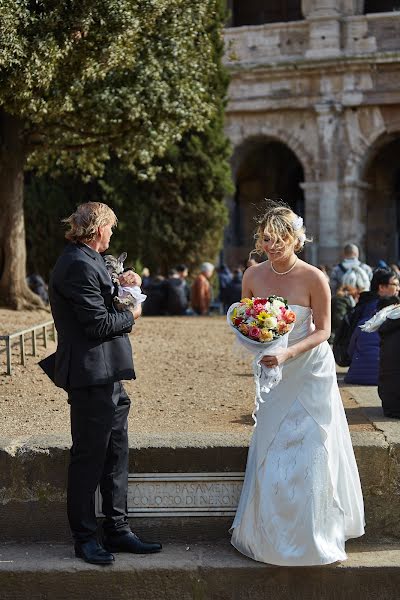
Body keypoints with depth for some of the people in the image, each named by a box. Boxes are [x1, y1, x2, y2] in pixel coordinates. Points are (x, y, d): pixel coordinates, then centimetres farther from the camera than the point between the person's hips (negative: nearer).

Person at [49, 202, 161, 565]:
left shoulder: (88, 262, 15)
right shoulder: (79, 265, -17)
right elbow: (99, 324, -20)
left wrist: (122, 286, 6)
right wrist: (131, 316, -3)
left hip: (107, 377, 10)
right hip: (92, 375, -10)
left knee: (116, 456, 14)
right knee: (89, 457, 0)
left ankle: (117, 531, 24)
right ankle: (84, 538, 12)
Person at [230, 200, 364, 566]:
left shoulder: (314, 278, -17)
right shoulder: (253, 275, -5)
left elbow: (322, 330, -11)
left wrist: (287, 354, -25)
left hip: (310, 373, -4)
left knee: (309, 453, 1)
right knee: (270, 456, 9)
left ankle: (312, 536, 18)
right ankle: (269, 535, 24)